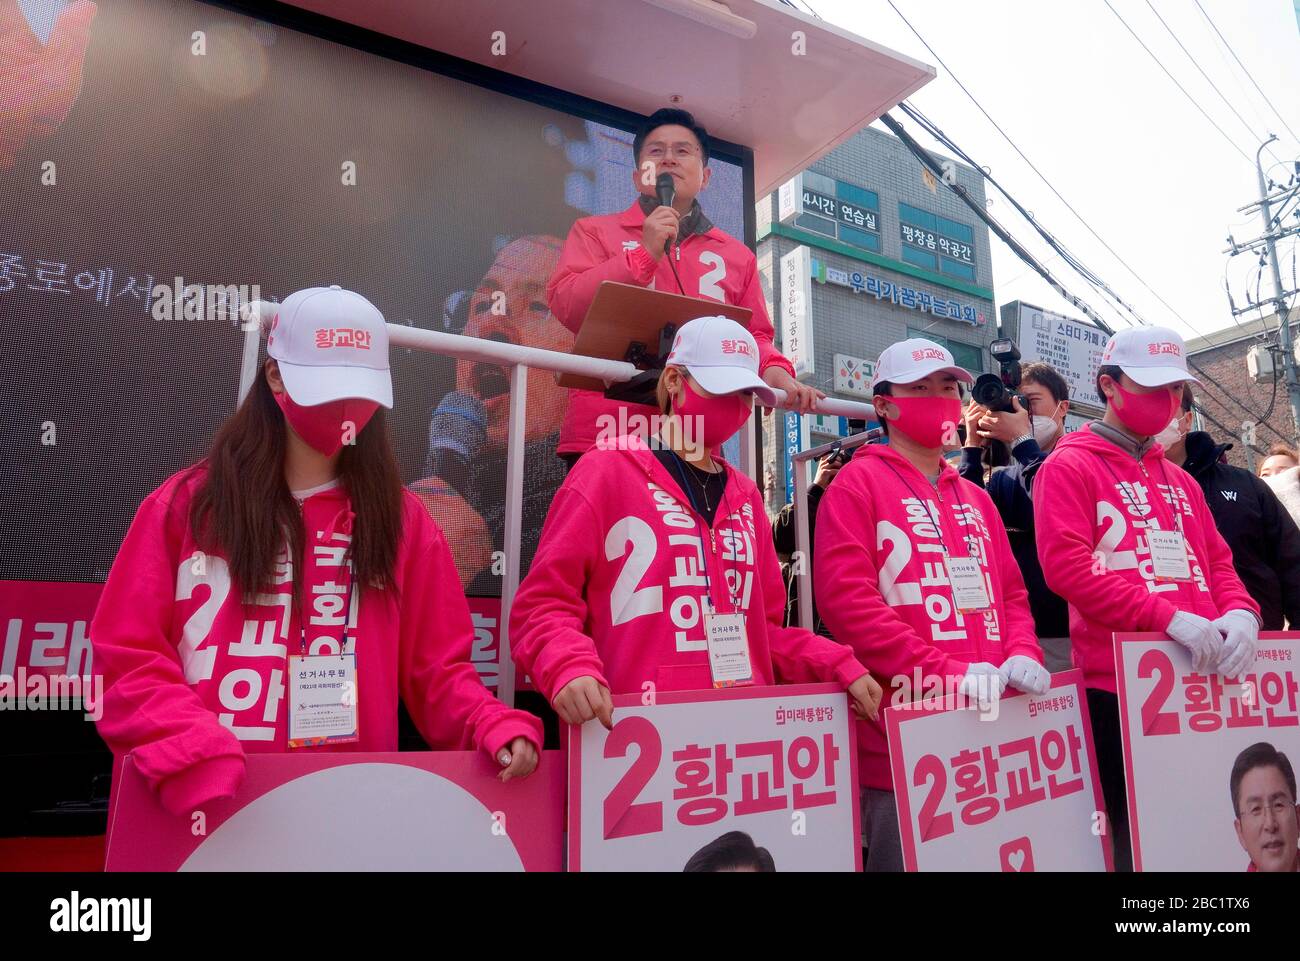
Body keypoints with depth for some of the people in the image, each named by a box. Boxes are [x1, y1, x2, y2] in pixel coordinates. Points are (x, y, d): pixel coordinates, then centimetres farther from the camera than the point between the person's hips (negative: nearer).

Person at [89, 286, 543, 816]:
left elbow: (436, 670, 2)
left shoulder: (398, 517, 2)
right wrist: (193, 750, -18)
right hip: (197, 801, -1)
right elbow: (128, 654, -1)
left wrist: (495, 727, -16)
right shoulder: (186, 505, 2)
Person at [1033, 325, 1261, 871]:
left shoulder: (1180, 481, 20)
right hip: (1120, 684, -6)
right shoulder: (1068, 466, -2)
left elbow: (1217, 561, 16)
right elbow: (1066, 565, -14)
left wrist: (1240, 612, -7)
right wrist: (1168, 617, -21)